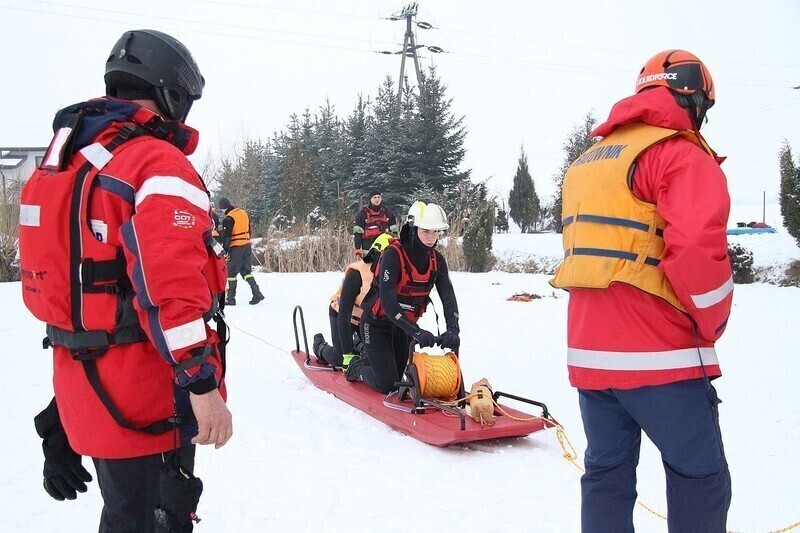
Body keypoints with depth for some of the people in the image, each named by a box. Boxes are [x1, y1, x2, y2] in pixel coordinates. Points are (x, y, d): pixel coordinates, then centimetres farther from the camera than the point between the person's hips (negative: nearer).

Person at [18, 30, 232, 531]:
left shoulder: (61, 162, 12)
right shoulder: (158, 164, -17)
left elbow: (42, 282, 19)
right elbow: (171, 285, -27)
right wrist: (202, 382, -24)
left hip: (80, 383, 9)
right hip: (147, 397, -9)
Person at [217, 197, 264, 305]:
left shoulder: (228, 218, -14)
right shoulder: (243, 213, 10)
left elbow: (226, 236, -15)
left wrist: (225, 251, -12)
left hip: (236, 248, -7)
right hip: (247, 246, 7)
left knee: (231, 272, 4)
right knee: (246, 271, 13)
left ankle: (231, 298, 7)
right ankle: (257, 293, 1)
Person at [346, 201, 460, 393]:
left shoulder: (437, 260, -7)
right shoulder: (393, 255, -27)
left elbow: (448, 296, -15)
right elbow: (387, 301, -35)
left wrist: (453, 329, -33)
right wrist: (415, 331, -44)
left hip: (403, 326, 6)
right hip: (377, 324, -6)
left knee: (399, 376, 15)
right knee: (387, 385, -6)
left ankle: (371, 359, 43)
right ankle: (357, 368, 22)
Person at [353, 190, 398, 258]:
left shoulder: (387, 212, 9)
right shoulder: (363, 213, 0)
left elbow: (393, 230, 13)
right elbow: (357, 232, -1)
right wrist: (358, 248, -7)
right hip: (368, 248, -3)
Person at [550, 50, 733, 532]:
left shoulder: (587, 162, 18)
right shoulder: (682, 154, -9)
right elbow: (698, 251, -21)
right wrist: (712, 323, -5)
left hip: (589, 352, 8)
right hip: (659, 357, -7)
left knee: (606, 473, 13)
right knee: (700, 476, 5)